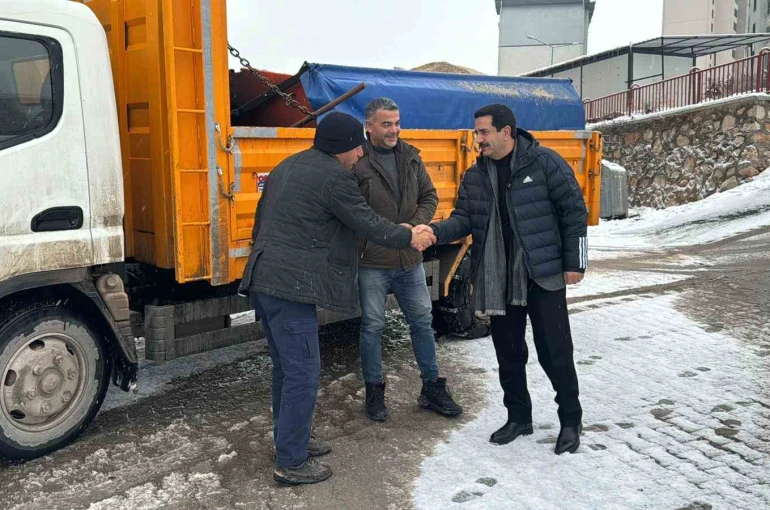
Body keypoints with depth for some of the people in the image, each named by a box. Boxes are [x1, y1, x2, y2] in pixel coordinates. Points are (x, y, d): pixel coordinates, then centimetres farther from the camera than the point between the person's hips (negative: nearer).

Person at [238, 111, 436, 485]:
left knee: (286, 367, 19)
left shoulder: (289, 167, 19)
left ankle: (289, 440, 31)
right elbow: (368, 224, -7)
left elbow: (261, 222, 23)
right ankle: (291, 463, 5)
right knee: (303, 373, -3)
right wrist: (410, 238, 8)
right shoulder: (334, 176, -11)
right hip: (290, 287, -10)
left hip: (263, 282, 10)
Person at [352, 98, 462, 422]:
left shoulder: (411, 157, 6)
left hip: (410, 261, 6)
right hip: (372, 264, -5)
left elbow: (429, 197, 11)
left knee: (422, 322, 14)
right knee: (372, 327, 8)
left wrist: (414, 225, -6)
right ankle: (374, 392, 25)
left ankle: (432, 388, 29)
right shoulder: (357, 162, -13)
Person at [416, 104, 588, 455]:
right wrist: (436, 231, -18)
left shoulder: (544, 162, -9)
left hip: (543, 275, -5)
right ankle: (518, 417, 30)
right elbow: (464, 219, 3)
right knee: (508, 352, 13)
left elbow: (574, 211, -7)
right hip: (498, 280, 5)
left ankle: (571, 421, 20)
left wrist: (574, 262, -9)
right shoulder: (475, 176, 7)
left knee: (554, 351, 2)